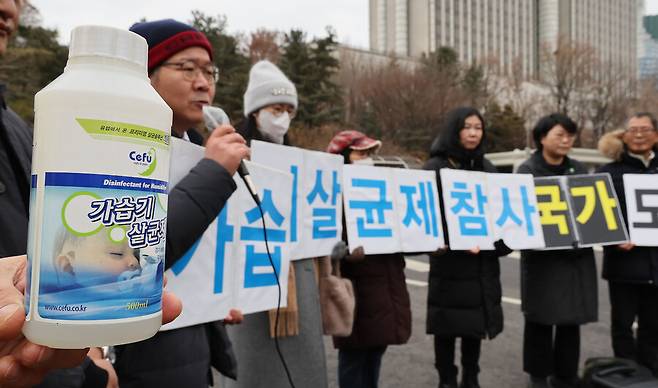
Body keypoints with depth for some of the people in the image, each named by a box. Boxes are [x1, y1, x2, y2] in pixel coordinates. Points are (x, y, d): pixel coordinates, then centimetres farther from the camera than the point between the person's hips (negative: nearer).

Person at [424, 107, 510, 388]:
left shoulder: (487, 168, 13)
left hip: (483, 261, 5)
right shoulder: (435, 168, -5)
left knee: (476, 322, 13)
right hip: (449, 261, -5)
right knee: (447, 326, 3)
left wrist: (502, 239, 0)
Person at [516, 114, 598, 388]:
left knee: (572, 318, 11)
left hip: (577, 257, 5)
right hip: (543, 257, -5)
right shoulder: (527, 171, -4)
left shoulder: (579, 170, 13)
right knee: (541, 319, 4)